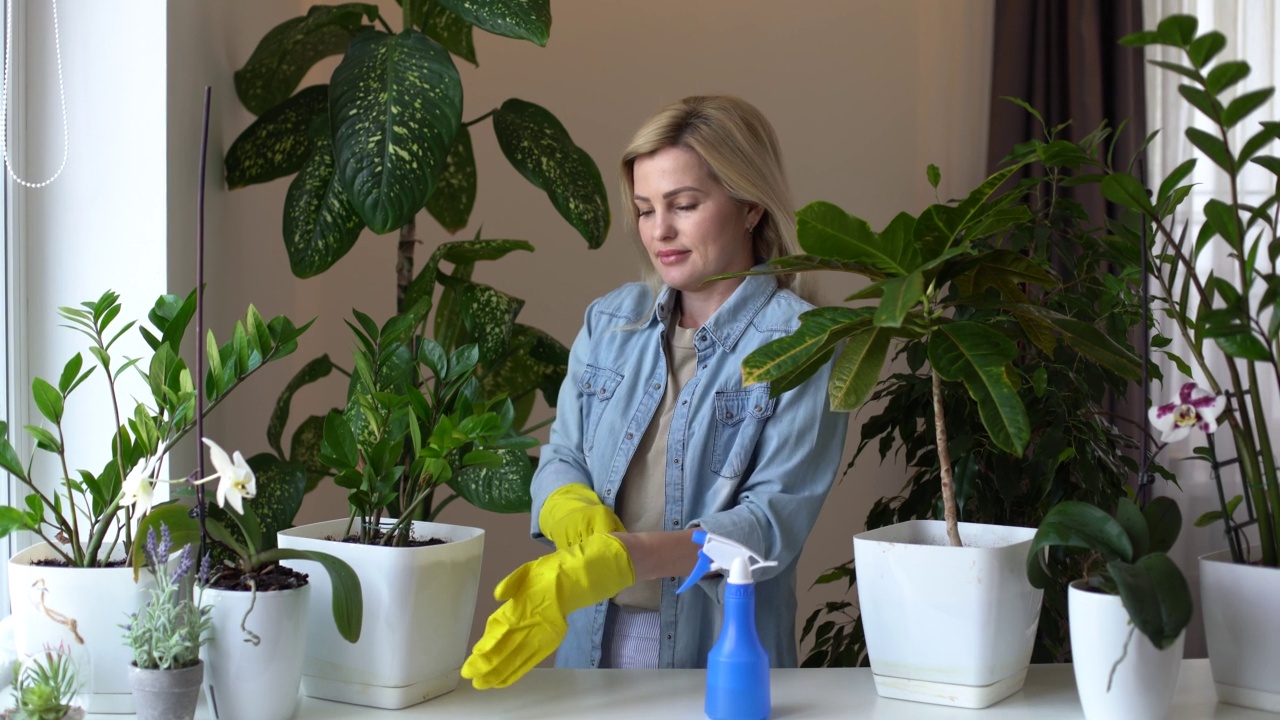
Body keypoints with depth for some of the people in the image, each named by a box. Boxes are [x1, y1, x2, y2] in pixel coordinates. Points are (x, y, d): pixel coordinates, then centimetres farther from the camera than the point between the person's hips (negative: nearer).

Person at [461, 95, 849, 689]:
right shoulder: (610, 321, 9)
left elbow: (777, 518, -12)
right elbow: (560, 457, 10)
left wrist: (617, 557, -25)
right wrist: (572, 508, -14)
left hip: (722, 660, -6)